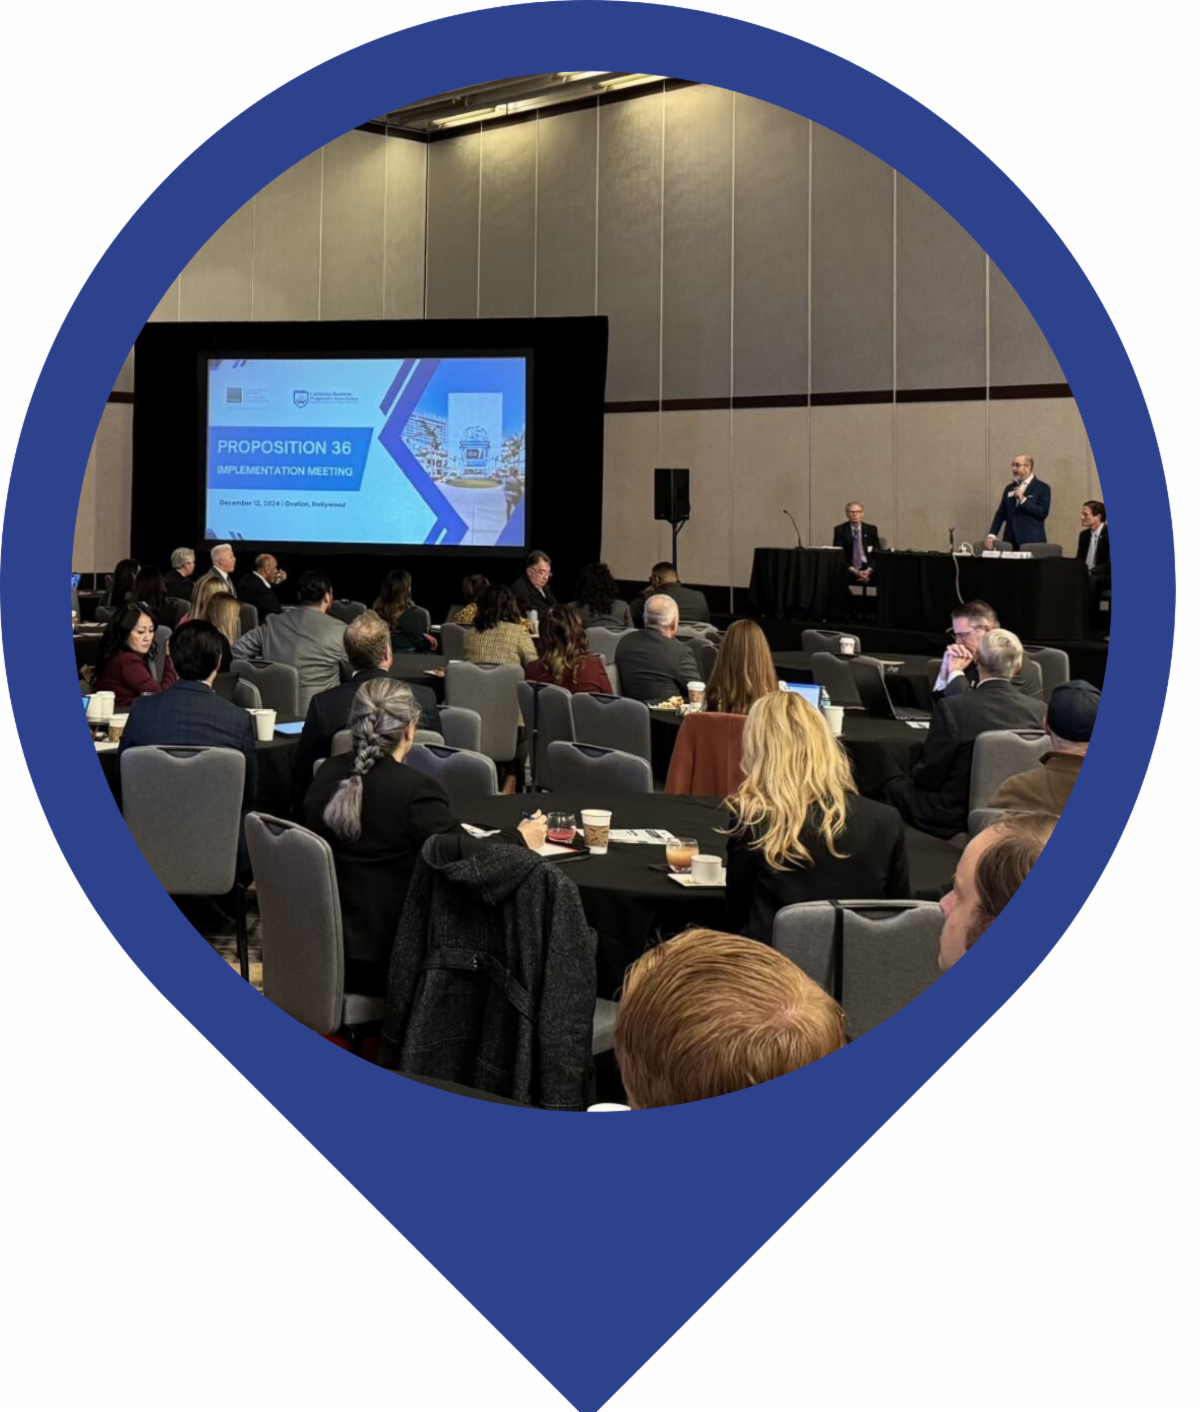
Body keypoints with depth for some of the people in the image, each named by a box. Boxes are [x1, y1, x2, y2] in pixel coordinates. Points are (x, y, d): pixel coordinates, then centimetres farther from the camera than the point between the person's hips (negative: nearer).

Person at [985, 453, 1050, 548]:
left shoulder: (1042, 488, 0)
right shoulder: (1010, 488, 16)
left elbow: (1043, 513, -10)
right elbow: (1001, 514, 12)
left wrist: (1023, 499, -15)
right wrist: (992, 534, -1)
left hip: (1032, 542, -4)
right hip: (1011, 541, 4)